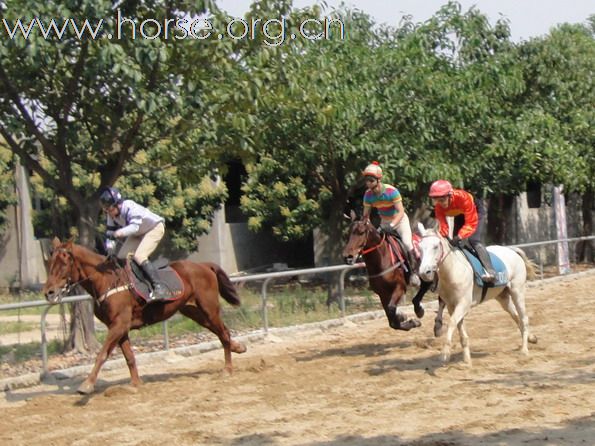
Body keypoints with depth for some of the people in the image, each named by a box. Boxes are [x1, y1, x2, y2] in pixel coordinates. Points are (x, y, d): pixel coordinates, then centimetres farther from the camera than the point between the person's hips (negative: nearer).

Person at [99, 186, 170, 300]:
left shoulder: (130, 208, -35)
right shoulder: (112, 214, -10)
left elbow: (135, 226, -45)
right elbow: (110, 231, -1)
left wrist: (121, 232, -62)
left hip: (154, 228, -9)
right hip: (138, 234, 9)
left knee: (139, 256, -26)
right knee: (121, 256, -1)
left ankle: (159, 287, -26)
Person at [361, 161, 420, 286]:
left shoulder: (392, 191, -27)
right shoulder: (368, 194, -12)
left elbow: (401, 212, -28)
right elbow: (366, 215, -2)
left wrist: (392, 225, -40)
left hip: (399, 219, -5)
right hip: (384, 222, 5)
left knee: (407, 243, -25)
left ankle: (414, 272, -16)